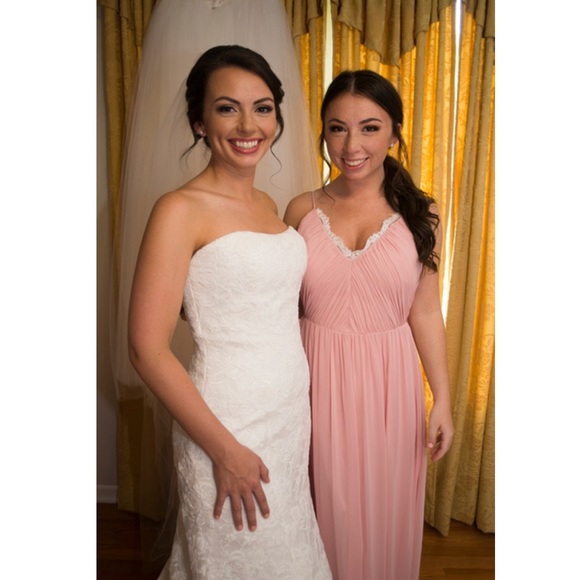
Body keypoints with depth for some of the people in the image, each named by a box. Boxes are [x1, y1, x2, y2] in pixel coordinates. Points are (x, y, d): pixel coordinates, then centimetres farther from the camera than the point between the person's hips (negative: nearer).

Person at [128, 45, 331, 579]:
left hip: (291, 411, 7)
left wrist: (301, 409, 11)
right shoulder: (181, 210, -16)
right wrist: (226, 450, -16)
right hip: (229, 422, -6)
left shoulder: (269, 205, 6)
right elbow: (148, 350, -18)